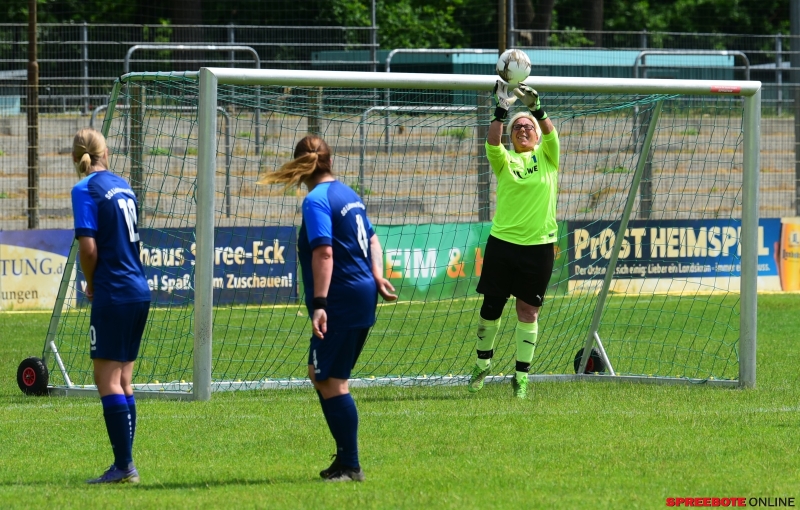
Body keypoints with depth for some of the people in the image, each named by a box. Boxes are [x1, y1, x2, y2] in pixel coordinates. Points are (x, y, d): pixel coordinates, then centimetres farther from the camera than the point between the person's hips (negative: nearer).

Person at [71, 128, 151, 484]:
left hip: (113, 294, -8)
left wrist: (90, 283, 1)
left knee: (107, 380, -5)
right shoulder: (123, 186, 14)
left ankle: (124, 465, -9)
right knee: (122, 380, 12)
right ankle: (125, 465, 12)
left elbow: (88, 246, -15)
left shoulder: (85, 190, -8)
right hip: (139, 291, 8)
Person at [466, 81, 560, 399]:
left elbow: (550, 134, -14)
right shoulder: (504, 160, 4)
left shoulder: (547, 157, 6)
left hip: (539, 245, 0)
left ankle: (522, 374, 8)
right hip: (502, 242, 0)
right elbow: (492, 143, -17)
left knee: (528, 312, 1)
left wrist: (536, 107, -30)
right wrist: (501, 110, -28)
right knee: (491, 307, 7)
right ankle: (483, 362, 27)